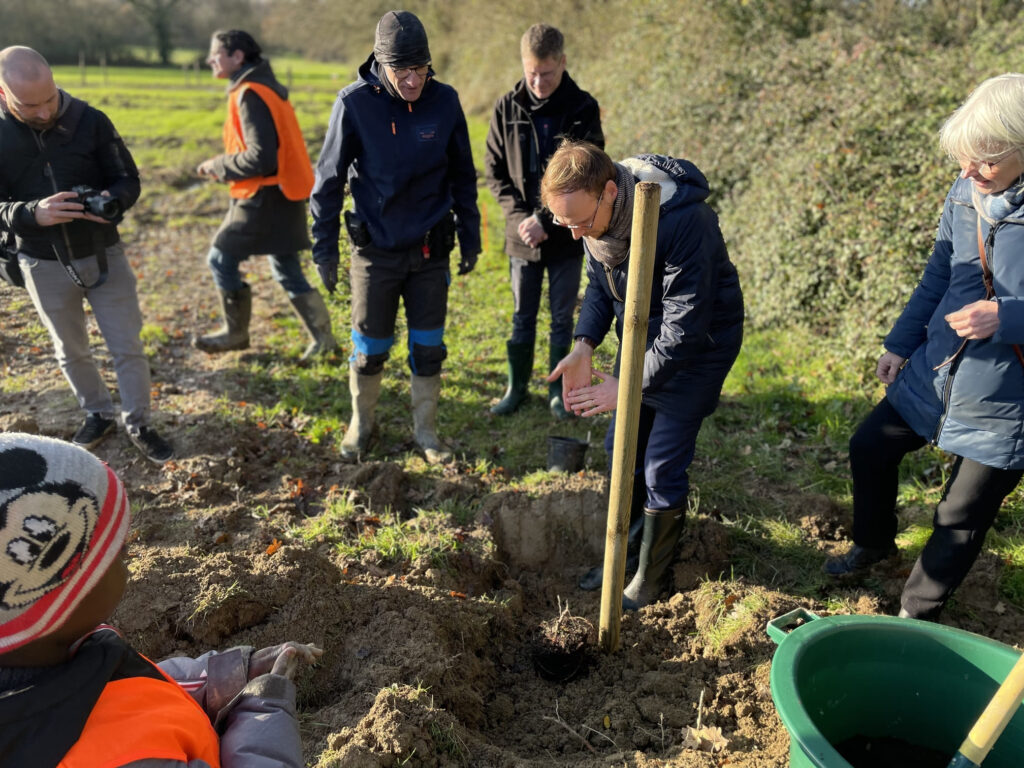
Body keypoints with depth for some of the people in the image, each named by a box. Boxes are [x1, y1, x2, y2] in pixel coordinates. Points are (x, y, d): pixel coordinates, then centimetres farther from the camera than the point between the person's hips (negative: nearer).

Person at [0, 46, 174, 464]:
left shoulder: (90, 120, -11)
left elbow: (128, 180, -5)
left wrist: (111, 202, -28)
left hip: (104, 254, -1)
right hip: (44, 265, 1)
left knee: (128, 348, 4)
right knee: (71, 352, 17)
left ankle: (138, 425, 22)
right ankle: (98, 414, 39)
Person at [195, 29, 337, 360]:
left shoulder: (250, 94, -16)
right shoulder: (266, 87, 14)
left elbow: (261, 157, -24)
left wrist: (217, 166, -10)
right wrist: (223, 164, 12)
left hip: (265, 197, -9)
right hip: (280, 193, 9)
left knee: (221, 259, 4)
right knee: (287, 271, 13)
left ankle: (235, 333, 17)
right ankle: (322, 337, 16)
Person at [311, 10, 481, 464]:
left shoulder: (445, 101, -6)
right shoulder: (355, 103, -12)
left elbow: (463, 176, 6)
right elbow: (329, 180, -4)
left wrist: (470, 237, 7)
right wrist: (325, 249, -5)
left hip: (431, 250, 2)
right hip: (376, 250, -1)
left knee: (428, 349, 9)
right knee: (370, 349, 9)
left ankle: (426, 431, 28)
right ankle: (361, 425, 33)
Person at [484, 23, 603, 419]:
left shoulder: (583, 108, -7)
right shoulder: (507, 108, -1)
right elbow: (495, 171, 3)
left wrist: (546, 220, -17)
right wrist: (520, 216, -11)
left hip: (567, 234, -1)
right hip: (522, 235, 2)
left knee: (562, 318, 10)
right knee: (522, 318, 12)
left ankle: (558, 390, 26)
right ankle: (517, 386, 28)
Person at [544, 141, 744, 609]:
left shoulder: (684, 223, -35)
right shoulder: (596, 210, -12)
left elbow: (685, 329, -31)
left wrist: (627, 388, -25)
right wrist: (584, 347, -13)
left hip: (697, 346, -7)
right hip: (643, 337, 7)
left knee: (663, 468, -3)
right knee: (622, 448, 13)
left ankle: (650, 577, 19)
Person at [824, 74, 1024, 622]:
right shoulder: (965, 195, -3)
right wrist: (900, 343, 10)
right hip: (933, 375, 6)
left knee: (961, 519, 8)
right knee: (870, 448, 17)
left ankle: (915, 616, 31)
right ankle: (874, 543, 46)